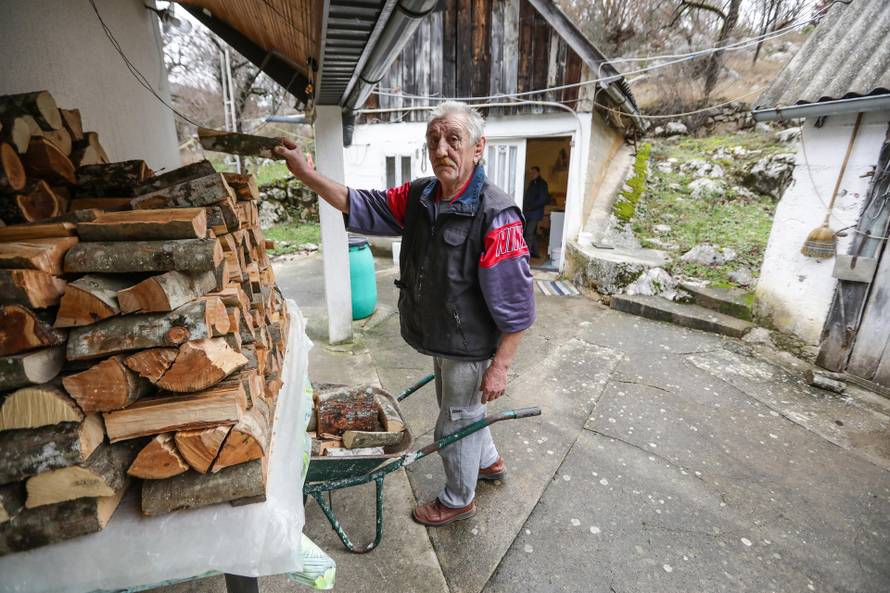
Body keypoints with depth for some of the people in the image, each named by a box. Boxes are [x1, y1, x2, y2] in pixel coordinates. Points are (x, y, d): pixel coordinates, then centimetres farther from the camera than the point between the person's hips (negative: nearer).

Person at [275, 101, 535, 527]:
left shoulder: (496, 216, -27)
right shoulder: (418, 197, -4)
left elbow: (516, 308, -25)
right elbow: (359, 205, 1)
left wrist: (499, 367, -21)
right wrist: (304, 173, -8)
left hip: (471, 349, -8)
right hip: (443, 342, 8)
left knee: (456, 423, 13)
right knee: (460, 409, 28)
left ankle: (458, 500, 42)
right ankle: (490, 462, 57)